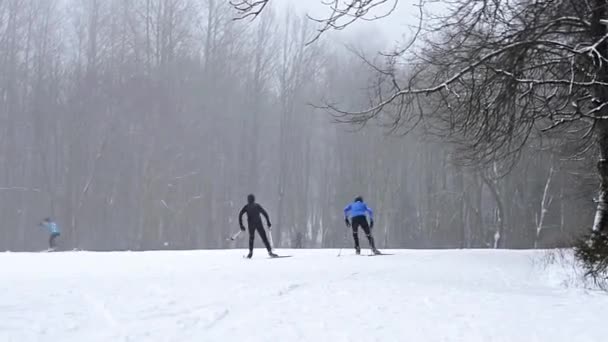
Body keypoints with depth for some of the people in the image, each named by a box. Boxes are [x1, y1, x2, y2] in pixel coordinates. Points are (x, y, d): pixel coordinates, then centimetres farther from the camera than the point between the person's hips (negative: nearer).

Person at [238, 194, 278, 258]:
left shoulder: (246, 207, 10)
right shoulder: (257, 206, 9)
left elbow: (240, 215, 1)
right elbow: (265, 214, 3)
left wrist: (241, 225, 3)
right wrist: (268, 223, 6)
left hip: (251, 225, 1)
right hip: (258, 224, -1)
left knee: (251, 237, 19)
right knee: (264, 238, -2)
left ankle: (251, 252, 6)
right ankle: (270, 251, -13)